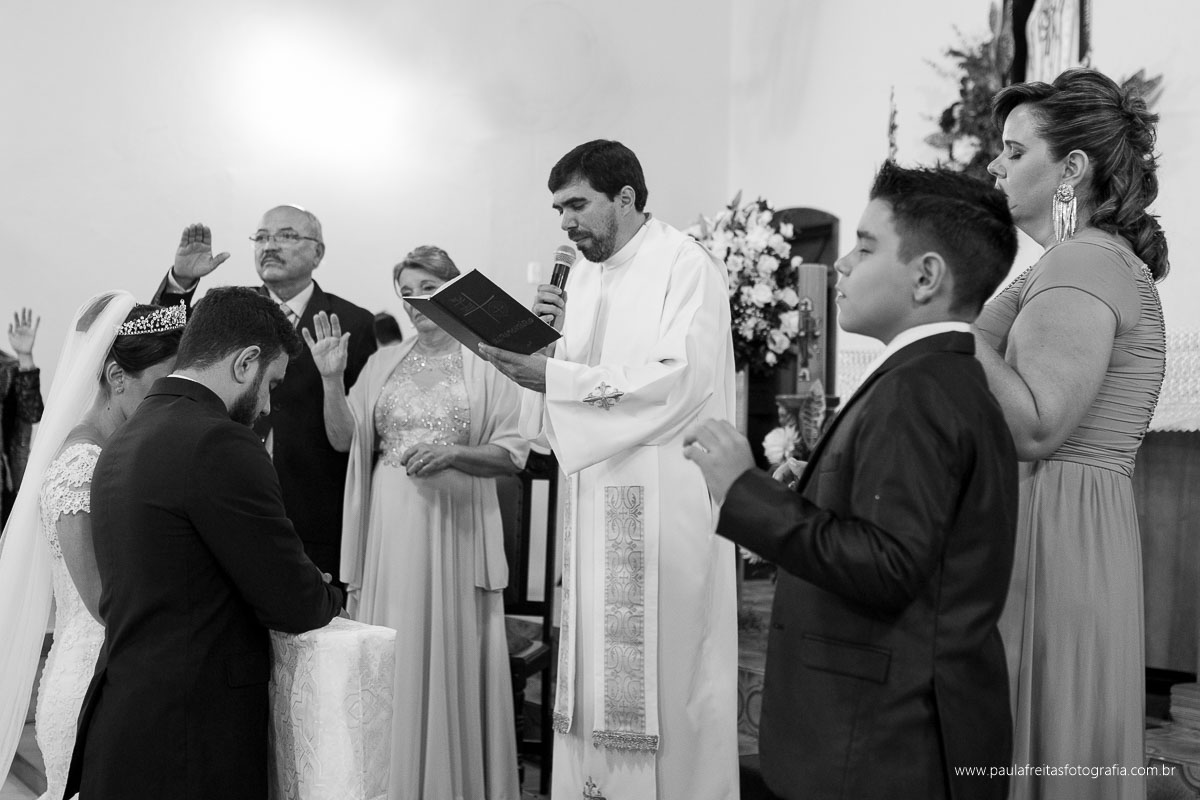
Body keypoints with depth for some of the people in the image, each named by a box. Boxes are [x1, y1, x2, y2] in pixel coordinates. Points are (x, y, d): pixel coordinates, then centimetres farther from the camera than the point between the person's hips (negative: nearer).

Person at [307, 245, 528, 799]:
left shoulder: (486, 363, 1)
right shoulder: (383, 363, 12)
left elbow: (512, 454, -3)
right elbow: (344, 439, 8)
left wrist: (452, 453, -18)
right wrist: (331, 378, -4)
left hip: (457, 526, -3)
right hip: (390, 527, 3)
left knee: (452, 654, 2)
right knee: (392, 656, 6)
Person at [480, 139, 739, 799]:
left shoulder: (686, 265, -7)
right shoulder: (583, 275, 15)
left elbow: (681, 378, -19)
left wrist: (556, 375, -19)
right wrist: (553, 335, -1)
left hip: (664, 500, -7)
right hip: (594, 496, 7)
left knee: (661, 668, 0)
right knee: (595, 666, 10)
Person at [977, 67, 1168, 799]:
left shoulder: (1082, 264, -13)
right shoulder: (1107, 261, 18)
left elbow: (1034, 428, -22)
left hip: (1052, 535, -10)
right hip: (1075, 535, 10)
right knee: (1064, 739, 17)